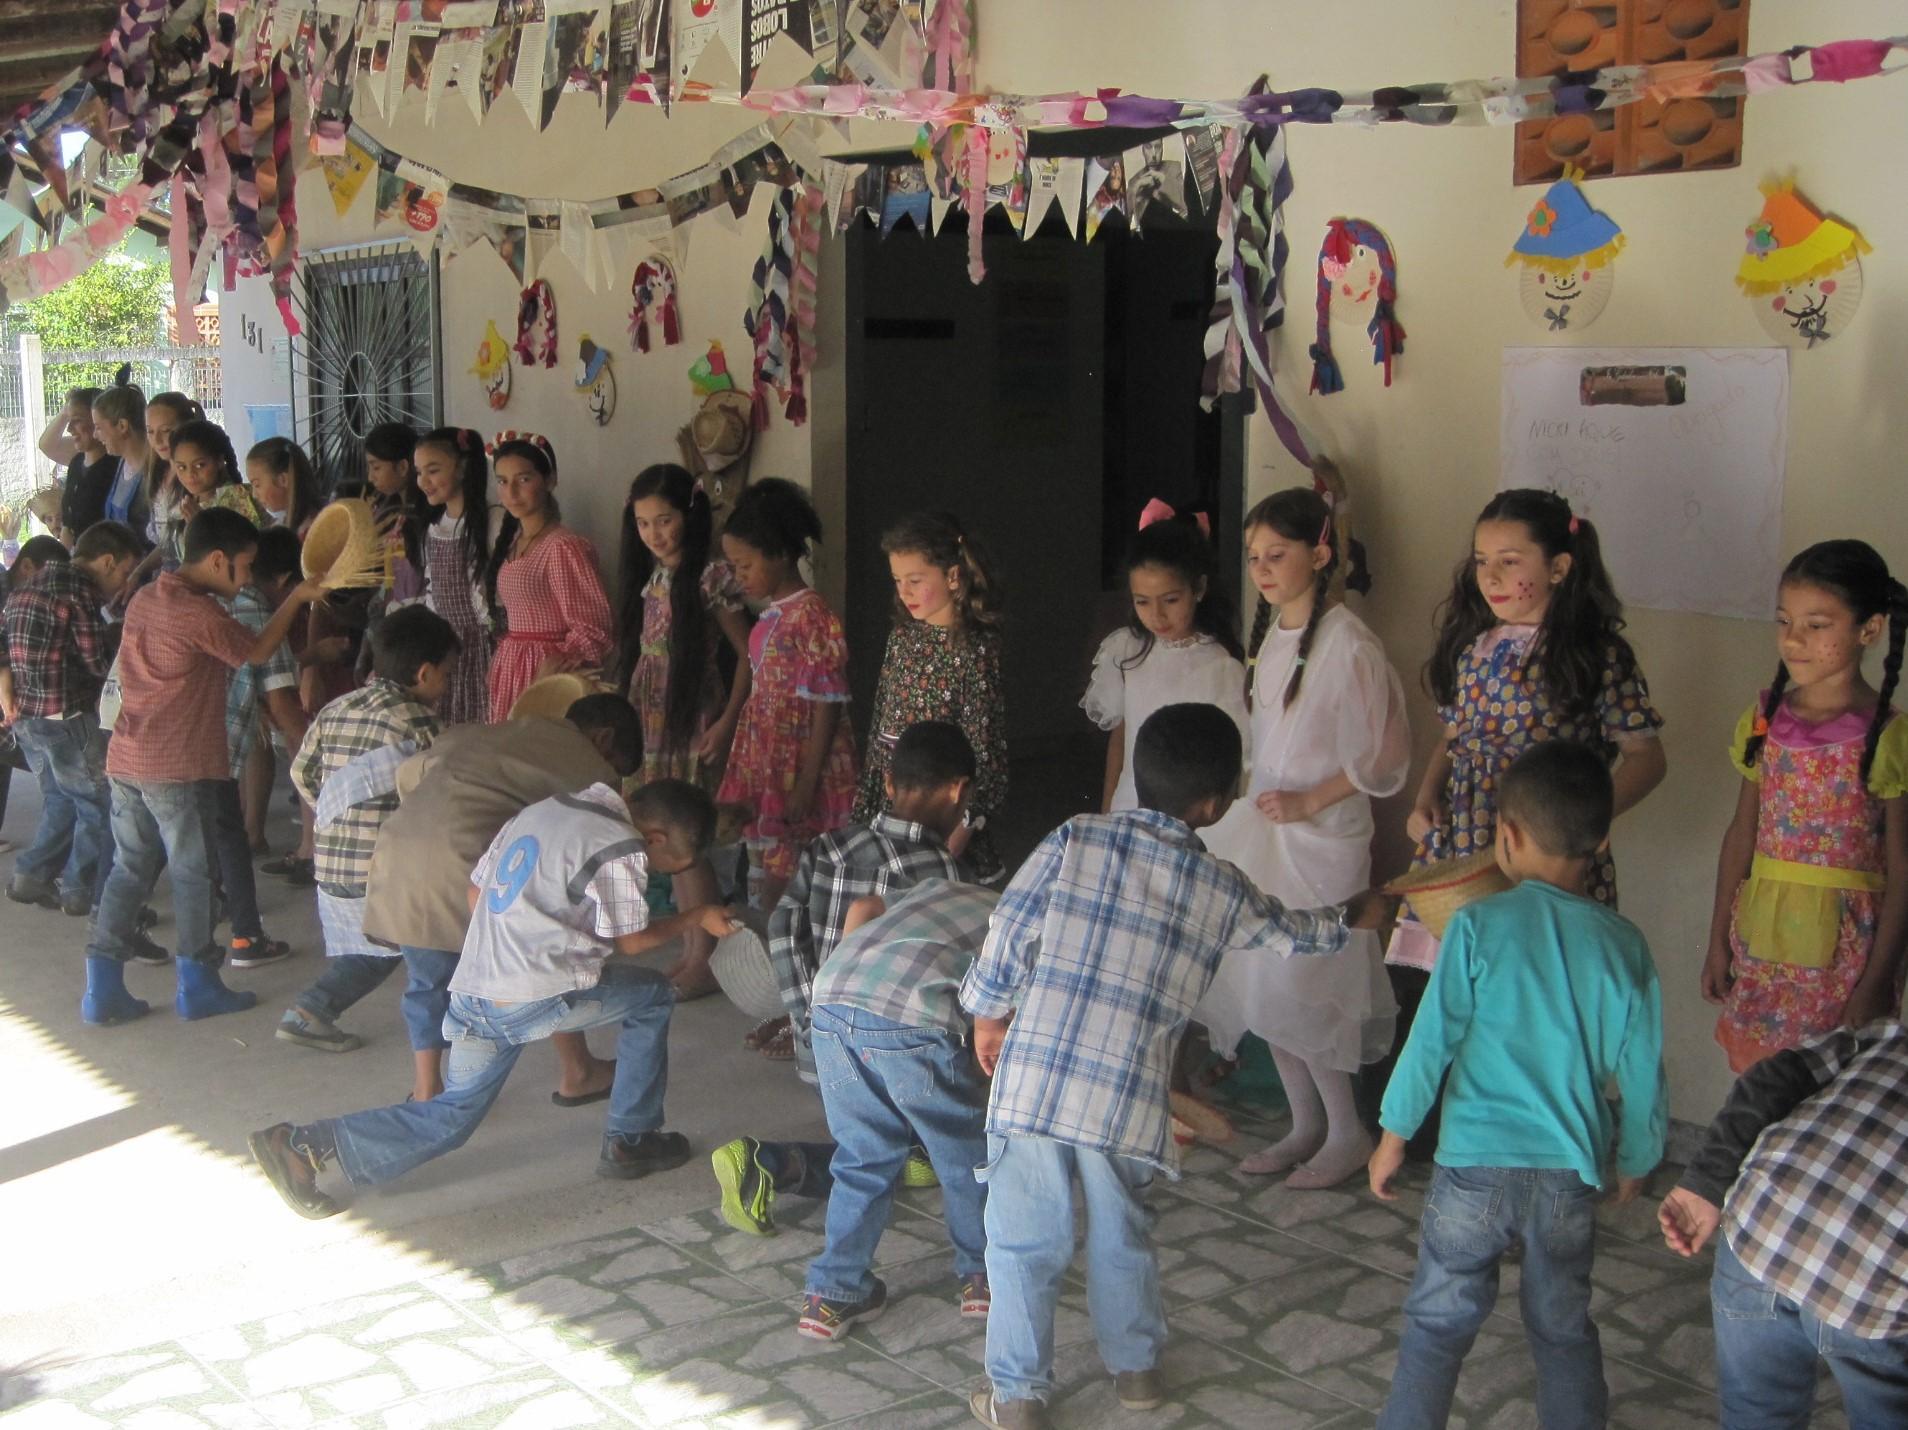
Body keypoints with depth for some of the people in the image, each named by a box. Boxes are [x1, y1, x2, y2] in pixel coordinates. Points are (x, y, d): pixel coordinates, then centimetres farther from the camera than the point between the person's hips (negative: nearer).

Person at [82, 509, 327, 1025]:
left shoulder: (145, 598, 11)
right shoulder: (199, 613, -16)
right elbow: (257, 652, -3)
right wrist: (298, 597, 6)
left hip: (125, 759, 8)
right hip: (176, 766, -8)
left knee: (129, 869, 12)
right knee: (193, 873, 5)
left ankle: (103, 989, 12)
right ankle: (197, 986, 14)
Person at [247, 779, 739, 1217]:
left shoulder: (542, 810, 16)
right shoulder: (622, 848, -9)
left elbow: (475, 893, 19)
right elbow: (631, 940, 2)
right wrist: (696, 917, 16)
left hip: (471, 991, 7)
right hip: (535, 1000, -7)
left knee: (450, 1116, 16)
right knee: (652, 996, 14)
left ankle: (304, 1147, 2)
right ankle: (630, 1140, 17)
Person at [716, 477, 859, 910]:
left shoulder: (812, 619, -17)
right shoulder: (769, 618, 10)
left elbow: (826, 710, -18)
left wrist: (805, 787, -19)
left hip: (800, 778, -9)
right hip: (765, 775, 9)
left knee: (788, 889, -4)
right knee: (762, 887, 14)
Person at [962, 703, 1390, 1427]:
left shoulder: (1074, 840, -1)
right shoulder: (1222, 889, 6)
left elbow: (1009, 930, -2)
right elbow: (1288, 932, 25)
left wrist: (990, 1014, 14)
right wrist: (1350, 920, 45)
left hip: (1032, 1079, -1)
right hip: (1126, 1097, 2)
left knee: (1024, 1241, 10)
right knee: (1121, 1235, 23)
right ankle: (1136, 1367, 38)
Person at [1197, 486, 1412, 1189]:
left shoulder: (1346, 643, -15)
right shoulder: (1273, 634, 9)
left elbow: (1385, 753, -14)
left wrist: (1308, 801, -16)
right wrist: (1252, 792, 12)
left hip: (1317, 838, -8)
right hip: (1261, 829, 8)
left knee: (1298, 988, -5)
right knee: (1263, 984, 12)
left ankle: (1348, 1133, 12)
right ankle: (1305, 1125, 26)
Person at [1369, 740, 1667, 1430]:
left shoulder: (1480, 926, -12)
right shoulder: (1624, 945, -3)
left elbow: (1432, 1039, -10)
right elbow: (1640, 1069, 2)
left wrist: (1394, 1134, 1)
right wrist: (1636, 1159, 18)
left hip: (1476, 1165, -3)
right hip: (1573, 1173, 3)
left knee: (1438, 1322, 10)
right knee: (1565, 1329, 19)